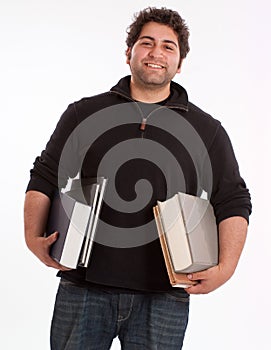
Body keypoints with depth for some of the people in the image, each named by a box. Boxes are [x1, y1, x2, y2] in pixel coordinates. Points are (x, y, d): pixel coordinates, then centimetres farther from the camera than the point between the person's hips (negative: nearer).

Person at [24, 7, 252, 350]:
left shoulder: (207, 131, 10)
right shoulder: (83, 114, 10)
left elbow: (233, 204, 9)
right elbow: (43, 179, 12)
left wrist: (225, 268, -4)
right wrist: (33, 237, -1)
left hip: (164, 297, 0)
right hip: (84, 287, 0)